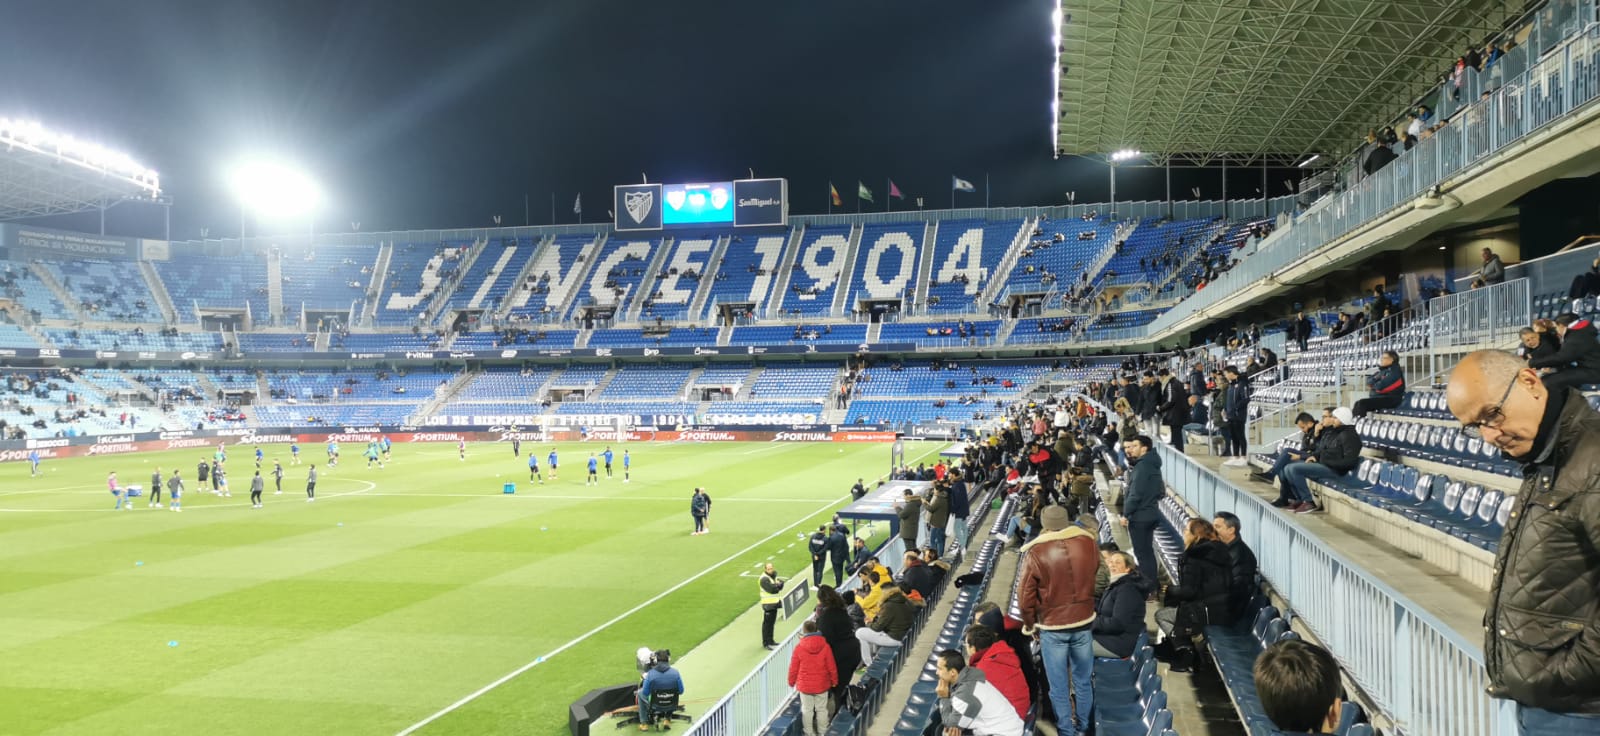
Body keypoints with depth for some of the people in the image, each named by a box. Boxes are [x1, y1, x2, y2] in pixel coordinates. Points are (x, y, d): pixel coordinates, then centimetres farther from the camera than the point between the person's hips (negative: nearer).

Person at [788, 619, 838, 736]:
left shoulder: (799, 646, -13)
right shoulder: (825, 646, -11)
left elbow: (793, 667, -6)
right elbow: (831, 666, -4)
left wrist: (791, 681, 10)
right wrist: (834, 681, 11)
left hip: (805, 685, -1)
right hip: (822, 684, 1)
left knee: (807, 710, 13)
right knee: (822, 709, 14)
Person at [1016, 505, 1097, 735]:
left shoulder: (1035, 553, -17)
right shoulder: (1088, 543, -8)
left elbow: (1025, 597, -11)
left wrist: (1029, 624, 6)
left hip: (1052, 628, -3)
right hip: (1084, 623, 3)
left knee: (1059, 686, 11)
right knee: (1083, 681, 19)